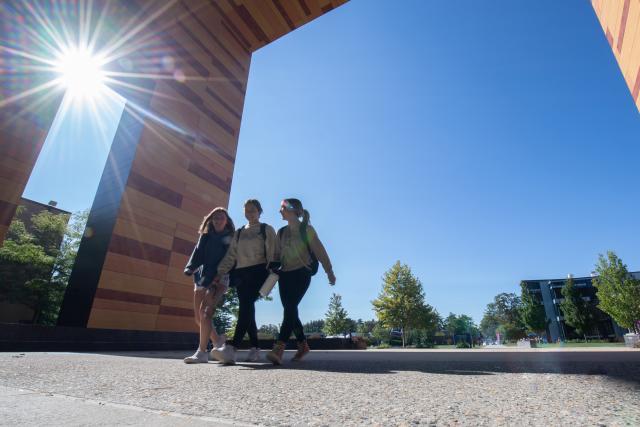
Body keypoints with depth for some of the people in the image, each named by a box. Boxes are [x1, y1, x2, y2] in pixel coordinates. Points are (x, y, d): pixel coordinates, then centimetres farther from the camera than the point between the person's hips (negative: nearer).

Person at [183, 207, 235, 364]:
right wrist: (190, 268, -11)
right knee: (199, 317, 6)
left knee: (205, 312, -20)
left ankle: (202, 352, -18)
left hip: (219, 279, -5)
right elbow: (197, 254, 9)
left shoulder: (230, 239, 5)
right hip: (202, 278, 5)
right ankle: (217, 340, 26)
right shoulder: (205, 237, 18)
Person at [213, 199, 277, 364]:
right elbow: (231, 255, 15)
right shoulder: (238, 233, 21)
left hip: (258, 271, -5)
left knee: (246, 305, -23)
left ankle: (231, 348, -36)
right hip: (241, 273, 5)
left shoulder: (267, 230, 9)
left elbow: (272, 253, 1)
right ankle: (255, 348, 7)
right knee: (247, 309, -1)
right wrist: (219, 272, 3)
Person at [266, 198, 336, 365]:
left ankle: (279, 349, -26)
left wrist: (329, 272, -5)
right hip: (285, 274, 5)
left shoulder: (306, 229, -1)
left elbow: (319, 251, -3)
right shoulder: (281, 232, 14)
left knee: (290, 308, -19)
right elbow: (277, 255, 13)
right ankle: (302, 345, 21)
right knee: (290, 310, 4)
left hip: (301, 273, -5)